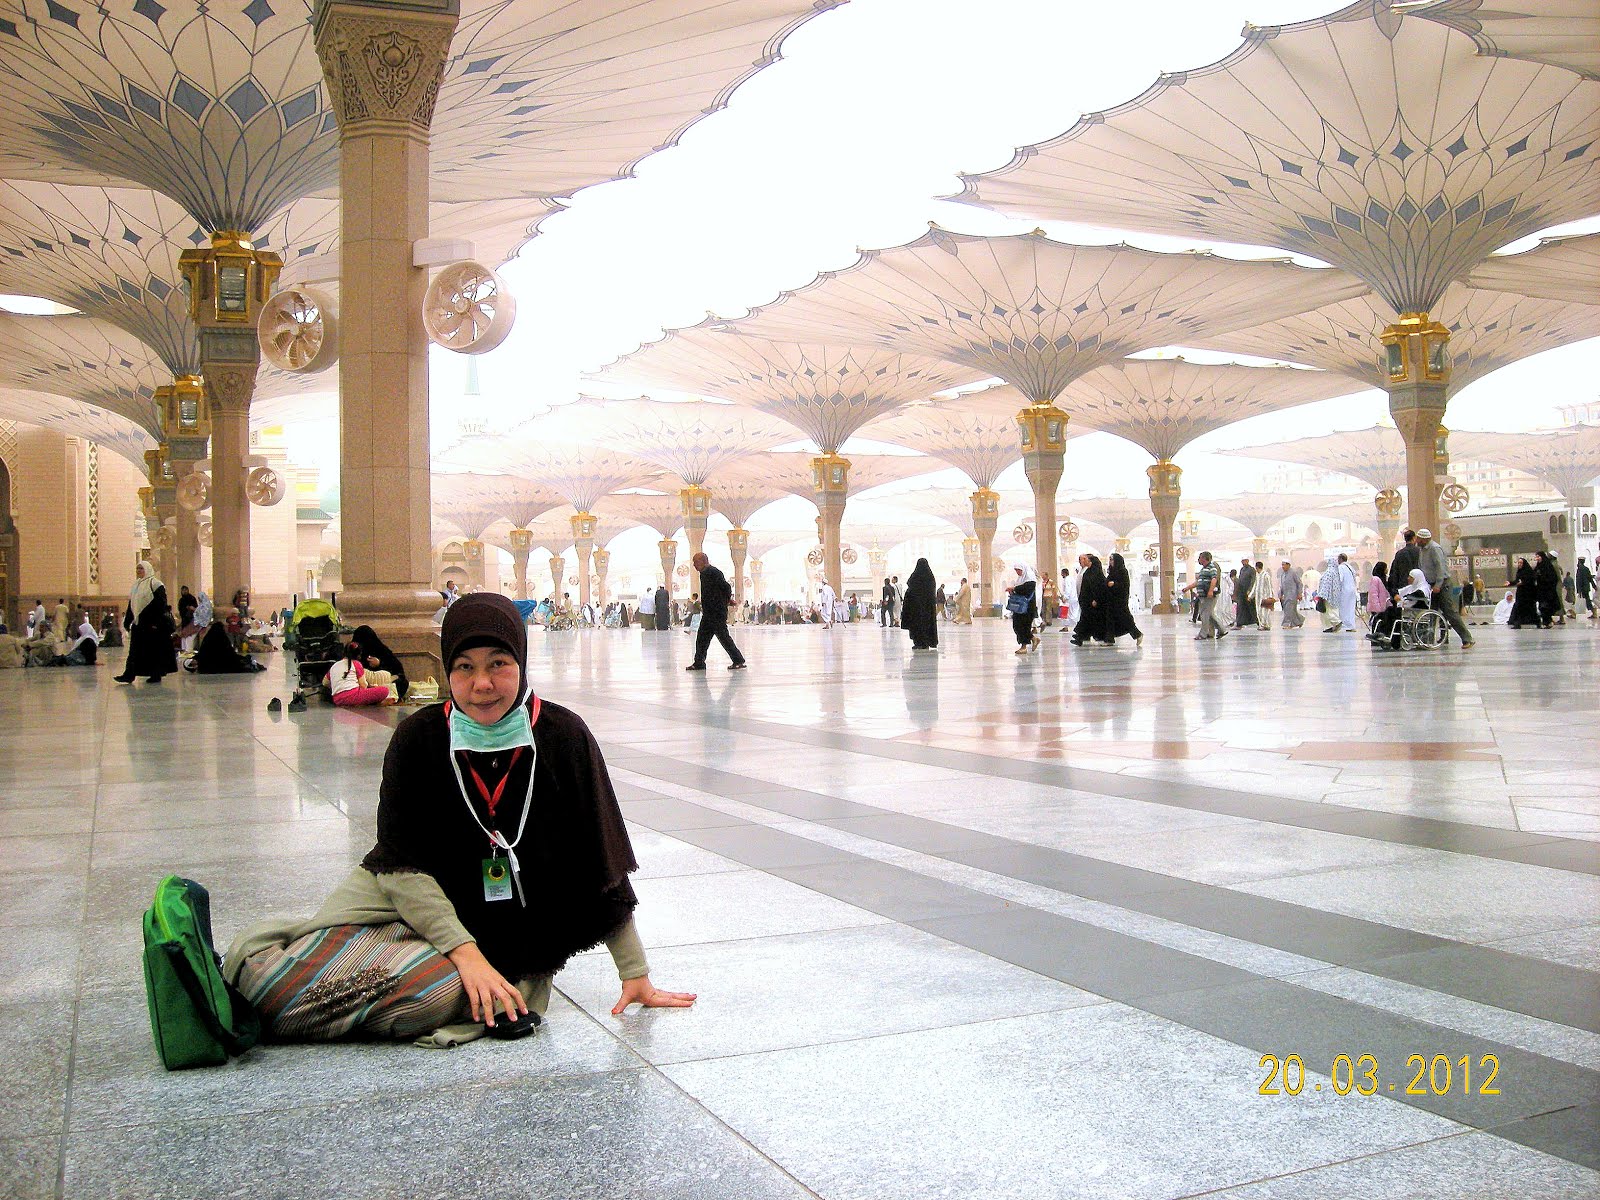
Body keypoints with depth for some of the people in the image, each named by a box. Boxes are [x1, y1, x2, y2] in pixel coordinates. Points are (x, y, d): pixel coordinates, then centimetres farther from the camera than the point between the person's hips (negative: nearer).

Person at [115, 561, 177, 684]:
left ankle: (156, 675, 6)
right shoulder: (136, 584, 15)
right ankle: (129, 675, 0)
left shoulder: (155, 584, -8)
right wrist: (127, 621, 15)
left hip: (151, 623, -7)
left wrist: (156, 622, -19)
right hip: (138, 623, 7)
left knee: (154, 650, 0)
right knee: (134, 650, 3)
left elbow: (161, 604, -14)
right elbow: (131, 604, 19)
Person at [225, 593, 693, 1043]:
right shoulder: (417, 739, -7)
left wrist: (636, 974, -5)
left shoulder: (563, 737, -8)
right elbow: (402, 862, -10)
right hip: (405, 896, 0)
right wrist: (466, 953, -22)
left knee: (446, 990, -31)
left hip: (509, 926, 0)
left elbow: (602, 866, -4)